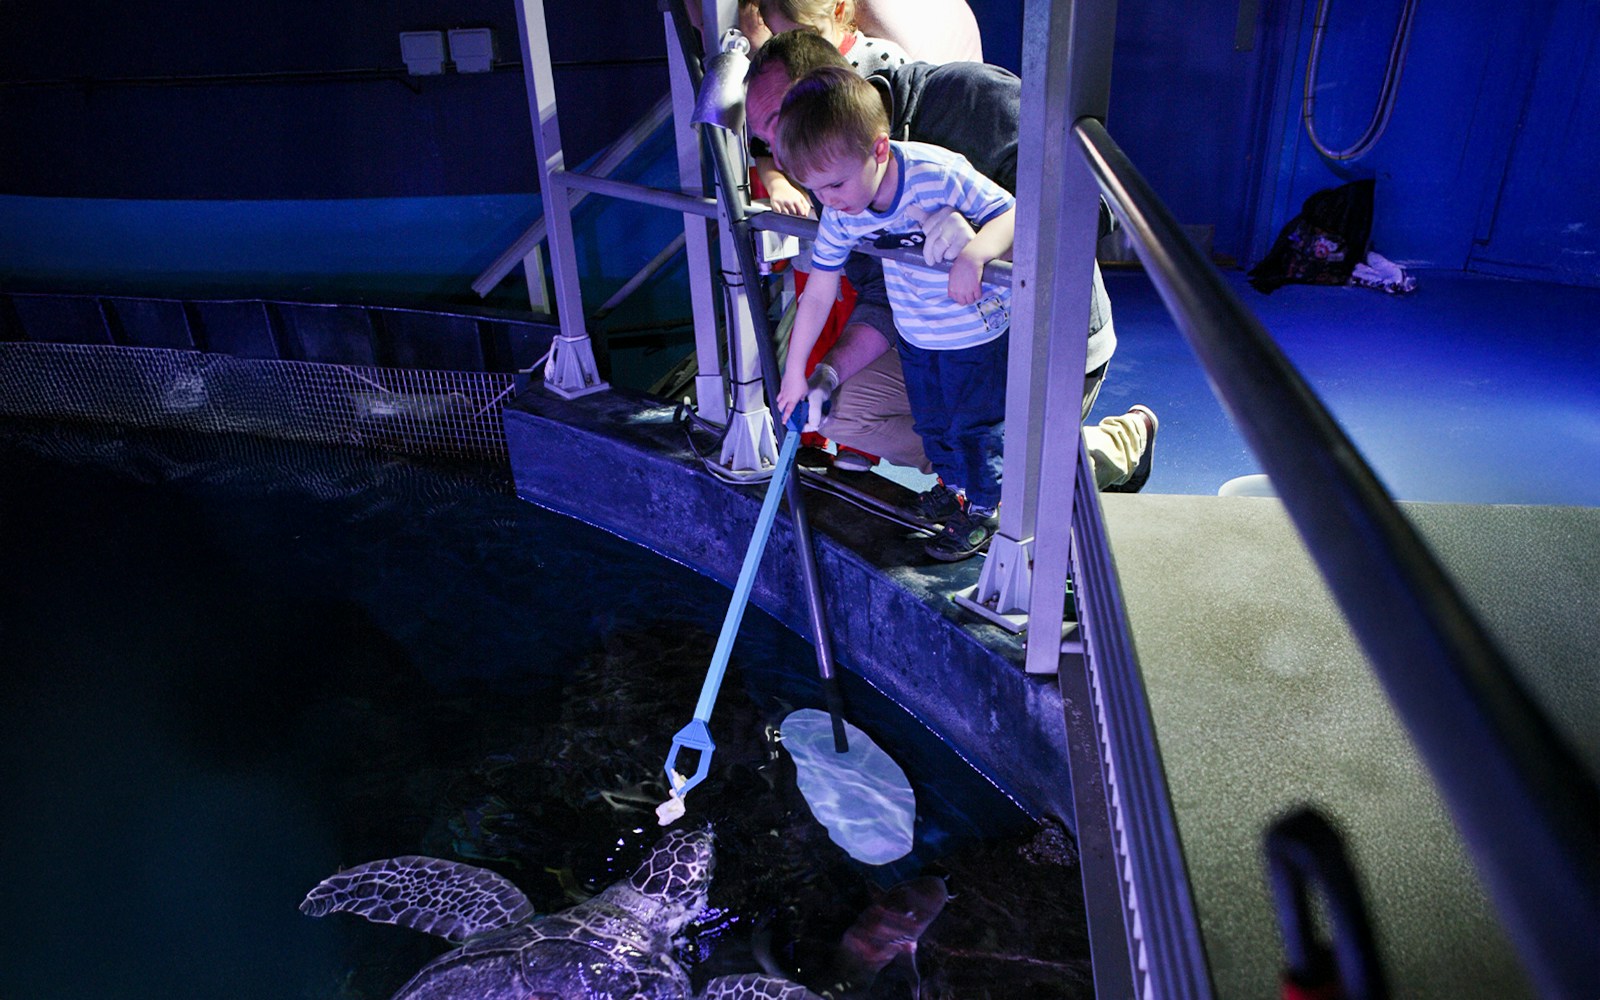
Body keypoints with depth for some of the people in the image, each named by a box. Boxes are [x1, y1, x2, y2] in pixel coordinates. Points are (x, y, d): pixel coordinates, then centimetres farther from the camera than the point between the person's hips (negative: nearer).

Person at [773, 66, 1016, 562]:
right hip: (915, 333, 5)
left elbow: (1013, 214, -27)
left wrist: (973, 255, -48)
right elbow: (818, 291, -7)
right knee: (930, 422, 18)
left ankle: (984, 509, 30)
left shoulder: (938, 174, -32)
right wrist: (795, 370, -3)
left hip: (977, 330, -5)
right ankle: (957, 487, 44)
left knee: (974, 424, 7)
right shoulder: (840, 212, -15)